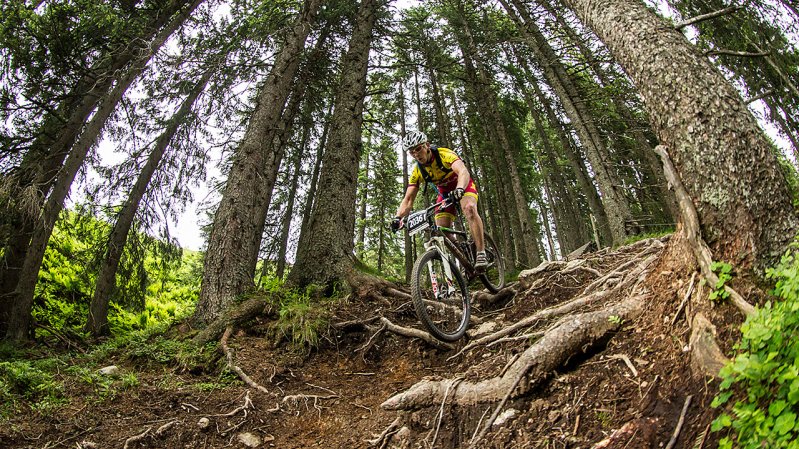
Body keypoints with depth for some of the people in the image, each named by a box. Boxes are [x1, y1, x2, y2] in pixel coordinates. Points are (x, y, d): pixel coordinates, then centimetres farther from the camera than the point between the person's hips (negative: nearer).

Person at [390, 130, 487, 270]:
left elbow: (463, 172, -45)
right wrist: (398, 217, -35)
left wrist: (459, 189, -66)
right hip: (445, 193, 5)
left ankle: (481, 253, -31)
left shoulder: (444, 154, -28)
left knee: (469, 208, -36)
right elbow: (408, 199, -16)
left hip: (463, 186, -4)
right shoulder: (417, 171, -15)